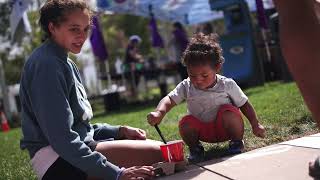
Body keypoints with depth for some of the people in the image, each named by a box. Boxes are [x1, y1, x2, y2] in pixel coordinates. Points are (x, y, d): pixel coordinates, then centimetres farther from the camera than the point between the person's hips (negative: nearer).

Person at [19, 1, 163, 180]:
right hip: (57, 158, -10)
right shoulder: (46, 64, -15)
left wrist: (120, 131, 6)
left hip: (78, 147, 10)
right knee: (156, 152, -19)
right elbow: (62, 138, -22)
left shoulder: (65, 62, 15)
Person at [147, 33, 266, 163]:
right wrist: (159, 112, -43)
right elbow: (169, 100, -22)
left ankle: (237, 143, -6)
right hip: (203, 132, 1)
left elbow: (244, 104, -3)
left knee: (229, 112, -31)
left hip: (225, 128, -1)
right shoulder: (186, 87, -10)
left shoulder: (227, 85, -12)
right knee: (185, 123, -27)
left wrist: (255, 124, -8)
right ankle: (195, 148, 1)